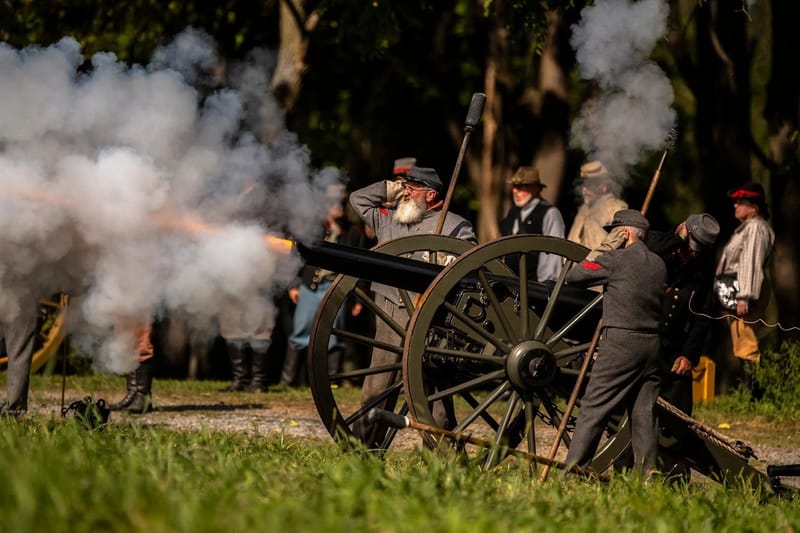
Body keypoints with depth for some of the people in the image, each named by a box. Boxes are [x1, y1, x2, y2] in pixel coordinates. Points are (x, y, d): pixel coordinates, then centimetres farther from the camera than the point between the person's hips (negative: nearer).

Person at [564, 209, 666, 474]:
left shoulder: (615, 260, -7)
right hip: (653, 343, 6)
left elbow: (573, 275, -6)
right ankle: (647, 474, 5)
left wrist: (592, 258, 14)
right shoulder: (659, 264, 13)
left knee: (593, 408, -5)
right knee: (645, 412, 7)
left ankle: (573, 471, -8)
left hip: (620, 341, -6)